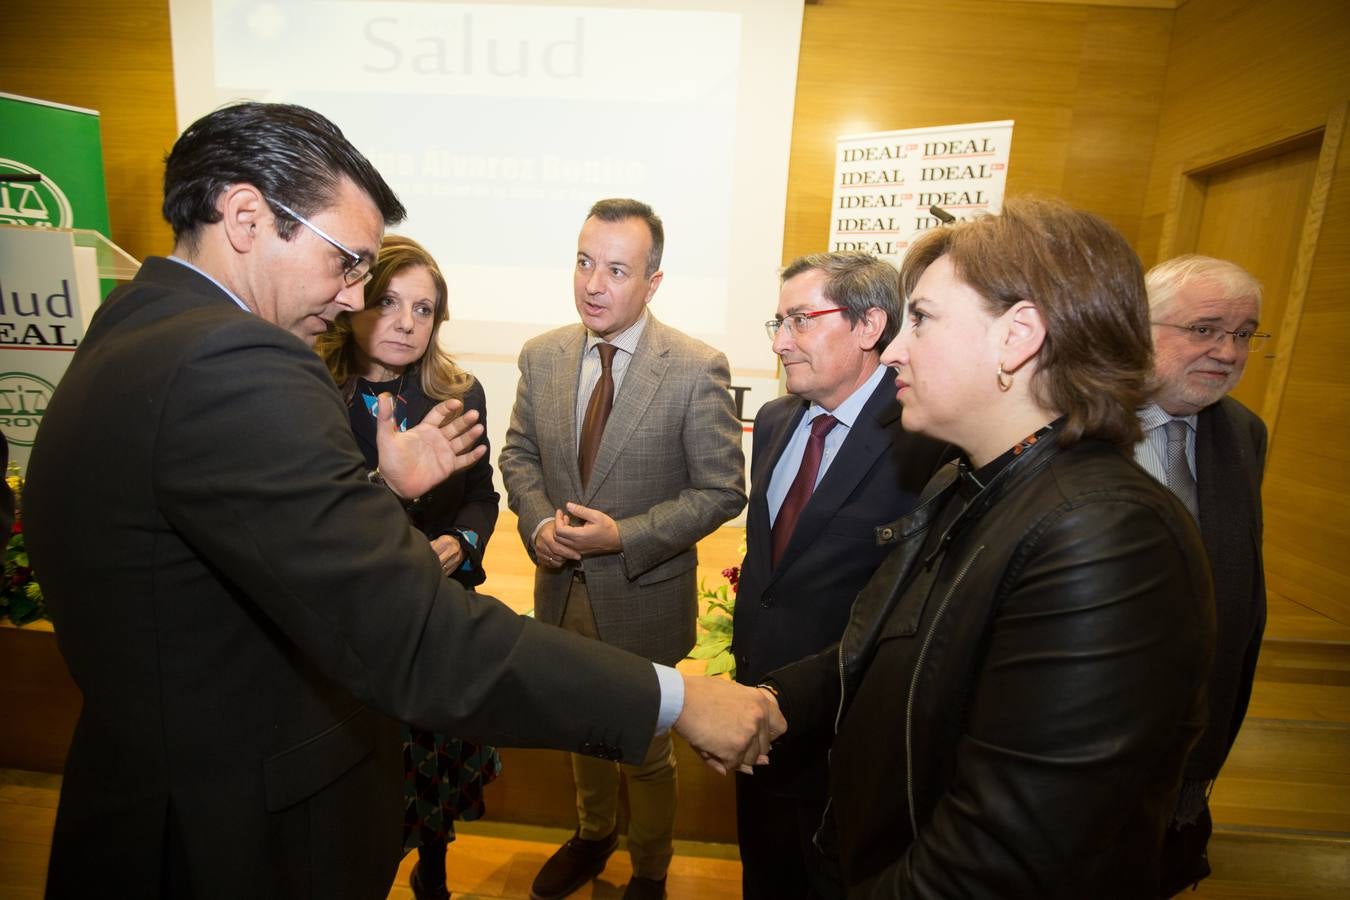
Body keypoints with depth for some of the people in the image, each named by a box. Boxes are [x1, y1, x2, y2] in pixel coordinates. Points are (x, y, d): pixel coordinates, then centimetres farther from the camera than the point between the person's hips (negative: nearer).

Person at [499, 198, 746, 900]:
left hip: (644, 598, -4)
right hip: (563, 588, 5)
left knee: (647, 751, 18)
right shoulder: (542, 356, -4)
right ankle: (593, 835, 58)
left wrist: (624, 537, -24)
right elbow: (519, 454, 6)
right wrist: (538, 522, -13)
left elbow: (722, 490, -15)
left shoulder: (697, 370, -18)